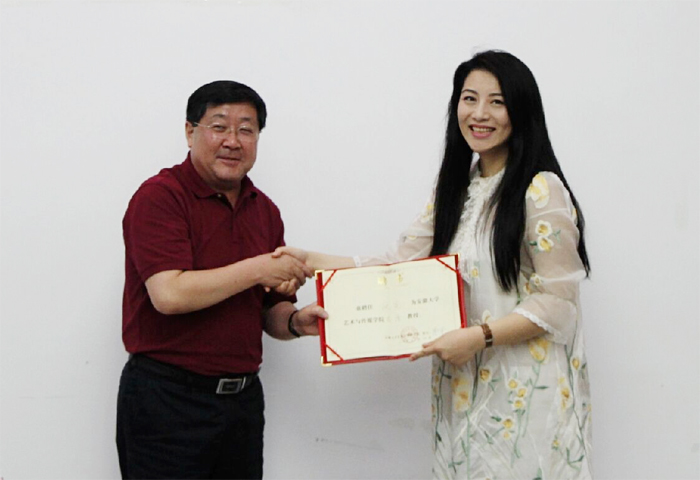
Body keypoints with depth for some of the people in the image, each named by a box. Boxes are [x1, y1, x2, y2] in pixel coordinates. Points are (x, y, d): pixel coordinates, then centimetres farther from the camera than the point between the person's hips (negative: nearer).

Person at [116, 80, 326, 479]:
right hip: (167, 400, -6)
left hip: (244, 397, 7)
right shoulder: (160, 196, -10)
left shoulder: (265, 210, 11)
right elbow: (169, 294, -23)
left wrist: (296, 322, -6)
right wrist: (258, 270, -16)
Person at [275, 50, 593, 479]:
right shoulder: (456, 189, 12)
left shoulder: (541, 190, -12)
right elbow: (399, 266, 9)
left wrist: (479, 336, -21)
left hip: (527, 391, -6)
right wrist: (311, 262, 2)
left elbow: (556, 302, -13)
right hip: (465, 387, 6)